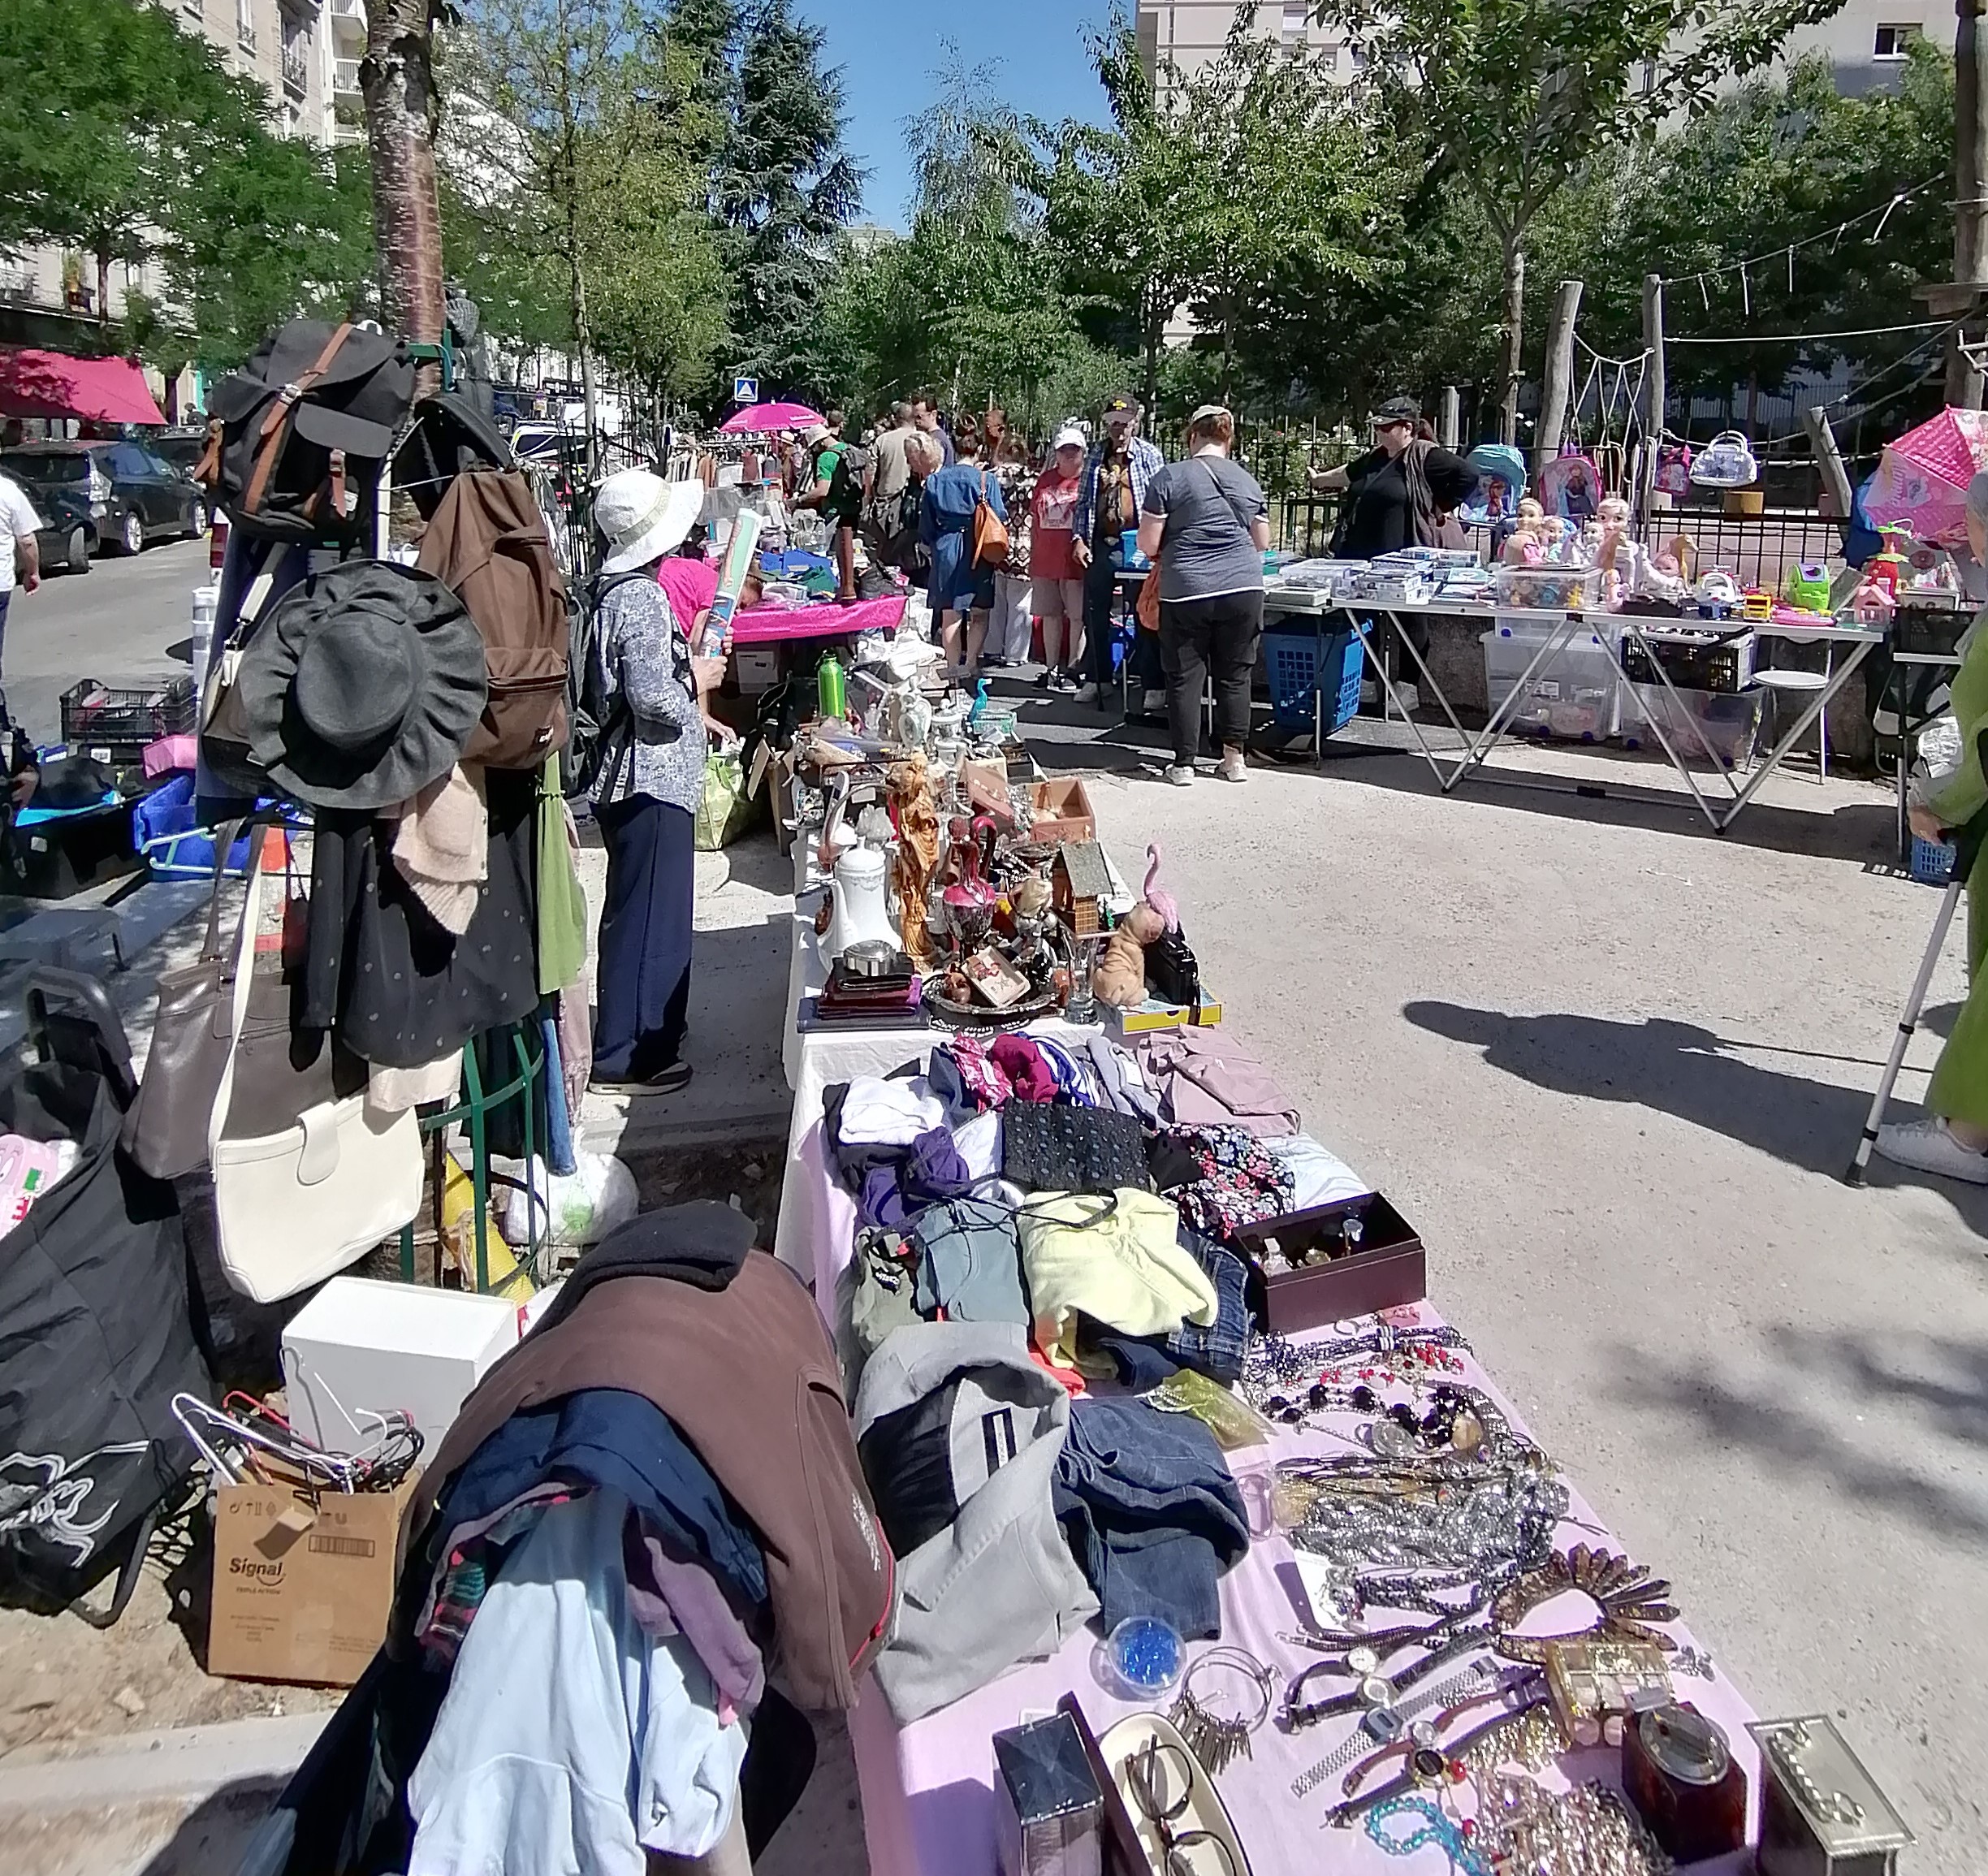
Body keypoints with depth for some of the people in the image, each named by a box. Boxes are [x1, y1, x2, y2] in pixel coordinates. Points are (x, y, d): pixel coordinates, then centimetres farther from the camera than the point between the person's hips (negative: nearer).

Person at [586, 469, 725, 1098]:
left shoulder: (622, 589, 11)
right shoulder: (643, 597, -19)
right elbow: (652, 695, -25)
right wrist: (695, 679, -9)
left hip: (644, 776, 10)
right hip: (652, 779, -10)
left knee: (650, 910, 19)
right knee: (649, 915, -3)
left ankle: (647, 1029, 33)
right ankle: (625, 1057, 6)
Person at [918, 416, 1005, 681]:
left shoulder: (935, 480, 1)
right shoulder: (987, 479, -7)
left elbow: (926, 525, 6)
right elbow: (999, 517, -6)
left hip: (946, 551, 2)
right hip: (977, 551, -2)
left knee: (950, 614, 8)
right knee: (980, 613, 7)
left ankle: (953, 668, 12)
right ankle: (970, 664, -5)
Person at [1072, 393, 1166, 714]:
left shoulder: (1148, 455, 1)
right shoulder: (1096, 456, 11)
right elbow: (1084, 500, 13)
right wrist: (1079, 538, 3)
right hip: (1101, 545, 4)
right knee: (1094, 614, 10)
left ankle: (1153, 686, 1)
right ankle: (1099, 678, 24)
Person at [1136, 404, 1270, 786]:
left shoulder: (1170, 477, -3)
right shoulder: (1248, 481, 10)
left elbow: (1148, 544, -3)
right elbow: (1262, 542, 18)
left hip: (1186, 591, -3)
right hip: (1244, 587, 3)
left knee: (1184, 676, 6)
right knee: (1235, 675, 12)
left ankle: (1184, 763, 9)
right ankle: (1234, 758, 17)